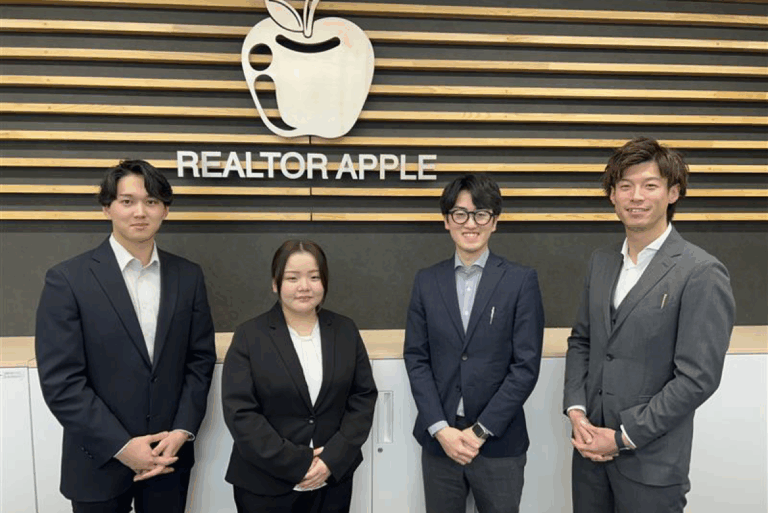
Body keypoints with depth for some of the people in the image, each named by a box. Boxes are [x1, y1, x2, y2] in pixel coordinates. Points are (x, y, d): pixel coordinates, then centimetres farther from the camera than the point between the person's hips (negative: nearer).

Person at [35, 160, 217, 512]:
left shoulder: (188, 276, 0)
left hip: (169, 457, 3)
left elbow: (201, 359, 2)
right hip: (100, 463, -2)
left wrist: (182, 431, -7)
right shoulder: (67, 279, -10)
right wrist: (121, 446, -15)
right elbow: (60, 381, -13)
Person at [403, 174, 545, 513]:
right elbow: (416, 358, 1)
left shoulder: (521, 281, -4)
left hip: (499, 442, -2)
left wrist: (481, 430, -10)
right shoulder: (427, 281, 4)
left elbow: (526, 365, -8)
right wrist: (440, 428, -8)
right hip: (438, 439, 2)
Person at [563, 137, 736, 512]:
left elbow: (698, 378, -16)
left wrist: (623, 437, -14)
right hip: (590, 446, 5)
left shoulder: (701, 273, -14)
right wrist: (576, 411, -2)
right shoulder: (600, 261, 6)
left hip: (650, 463, -5)